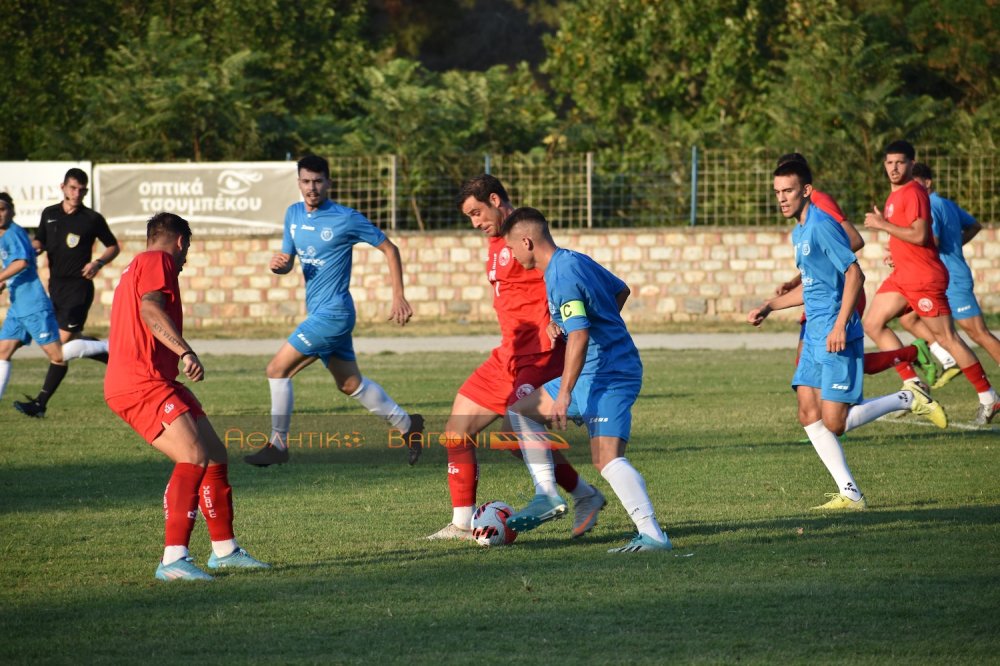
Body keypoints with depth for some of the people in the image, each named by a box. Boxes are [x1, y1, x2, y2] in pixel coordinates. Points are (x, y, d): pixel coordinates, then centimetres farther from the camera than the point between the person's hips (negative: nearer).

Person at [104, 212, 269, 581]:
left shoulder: (137, 267, 28)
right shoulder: (157, 261, -3)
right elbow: (150, 310, -21)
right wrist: (185, 352, -31)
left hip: (158, 381, 11)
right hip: (141, 383, -11)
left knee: (215, 456, 14)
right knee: (194, 457, -24)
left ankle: (225, 550, 26)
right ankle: (173, 559, -32)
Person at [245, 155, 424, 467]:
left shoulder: (346, 219, -12)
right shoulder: (293, 214, 7)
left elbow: (389, 249, -4)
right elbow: (288, 261, 16)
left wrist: (398, 297, -6)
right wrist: (278, 264, -9)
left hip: (333, 312, -8)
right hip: (317, 312, 8)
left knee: (278, 369, -13)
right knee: (351, 384, 17)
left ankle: (278, 444, -3)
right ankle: (406, 424, 31)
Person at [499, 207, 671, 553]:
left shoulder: (561, 277, -19)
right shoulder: (577, 260, 12)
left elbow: (579, 336, -27)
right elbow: (620, 290, 27)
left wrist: (564, 394, -27)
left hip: (606, 376, -11)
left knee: (607, 459, -23)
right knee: (520, 408, 19)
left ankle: (652, 534, -29)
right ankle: (547, 498, 15)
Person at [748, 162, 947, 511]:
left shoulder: (822, 226, -14)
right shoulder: (798, 233, 16)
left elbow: (854, 273, -21)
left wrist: (840, 325, -26)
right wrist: (768, 307, 21)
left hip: (837, 339, -10)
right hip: (814, 337, 10)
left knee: (835, 423, -9)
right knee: (809, 414, 2)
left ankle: (908, 399, 6)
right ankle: (850, 494, 4)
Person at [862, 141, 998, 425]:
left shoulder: (914, 193, -16)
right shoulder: (896, 194, 15)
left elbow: (919, 235, -25)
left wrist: (883, 224, -19)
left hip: (924, 277, -10)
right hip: (902, 276, 10)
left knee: (946, 337, -6)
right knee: (873, 324, 6)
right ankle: (913, 385, 8)